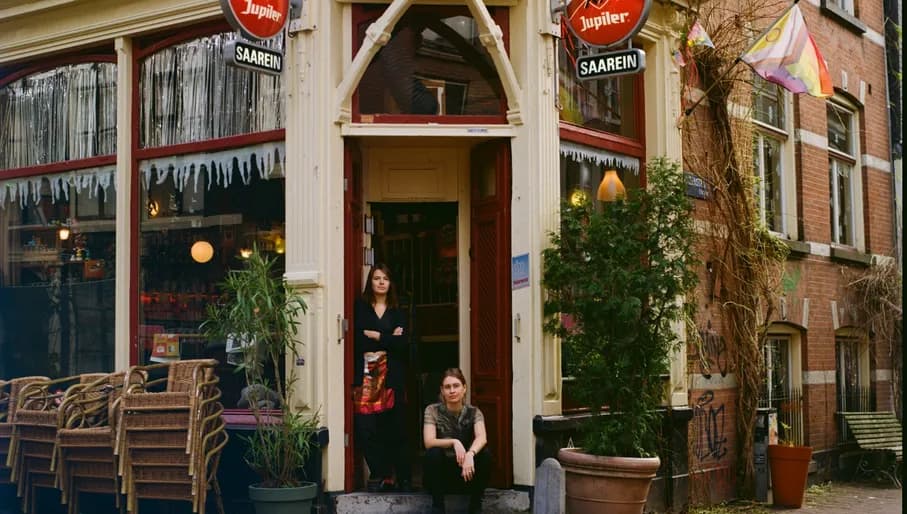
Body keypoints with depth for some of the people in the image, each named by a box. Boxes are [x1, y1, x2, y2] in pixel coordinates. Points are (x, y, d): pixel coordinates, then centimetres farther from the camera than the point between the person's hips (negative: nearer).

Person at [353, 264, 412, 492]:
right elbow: (357, 341, -5)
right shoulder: (360, 308, 8)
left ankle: (404, 479, 5)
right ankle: (380, 476, 3)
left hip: (392, 376, 1)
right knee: (366, 429, -8)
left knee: (395, 429, -3)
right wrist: (389, 339, -6)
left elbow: (402, 343, -1)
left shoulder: (397, 313, 13)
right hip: (366, 375, -1)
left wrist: (376, 336, -6)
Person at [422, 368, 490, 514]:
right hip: (441, 474, -1)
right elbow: (429, 442, -21)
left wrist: (470, 453, -46)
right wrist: (454, 442, -38)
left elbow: (482, 438, -25)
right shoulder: (433, 411, -8)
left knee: (485, 454, -25)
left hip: (467, 475, 1)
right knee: (433, 453, -30)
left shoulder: (474, 412, -5)